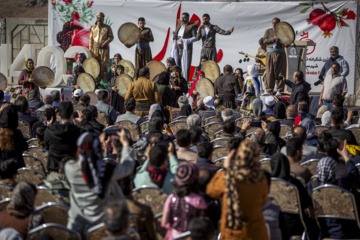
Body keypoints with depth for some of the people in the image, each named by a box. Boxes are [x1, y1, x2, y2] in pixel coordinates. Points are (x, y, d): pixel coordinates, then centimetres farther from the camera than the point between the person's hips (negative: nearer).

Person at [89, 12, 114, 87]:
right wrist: (90, 48, 5)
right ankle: (96, 81, 1)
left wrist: (106, 42, -13)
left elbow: (111, 37, 4)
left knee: (104, 65, -3)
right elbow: (91, 39, 13)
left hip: (104, 49, -2)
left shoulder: (107, 28, 5)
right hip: (95, 49, 2)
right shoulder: (93, 28, 12)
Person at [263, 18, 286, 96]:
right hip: (270, 54, 0)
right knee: (269, 72, -2)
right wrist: (273, 38, -14)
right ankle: (269, 90, 2)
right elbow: (264, 40, 1)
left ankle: (279, 90, 2)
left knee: (280, 72, -2)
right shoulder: (268, 31, 13)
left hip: (280, 53, 0)